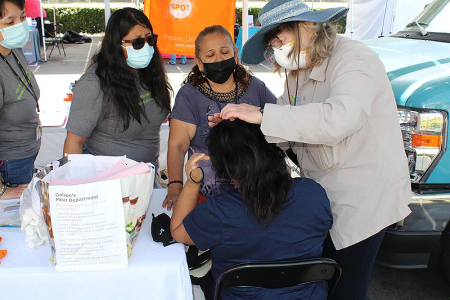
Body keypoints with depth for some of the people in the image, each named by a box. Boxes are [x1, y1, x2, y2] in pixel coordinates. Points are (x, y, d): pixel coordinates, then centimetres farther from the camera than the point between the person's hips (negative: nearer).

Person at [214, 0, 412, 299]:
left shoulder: (354, 59, -20)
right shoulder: (299, 74, 8)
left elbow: (338, 118, -39)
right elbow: (287, 133, 6)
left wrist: (263, 115, -36)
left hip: (364, 199, -8)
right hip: (323, 193, 8)